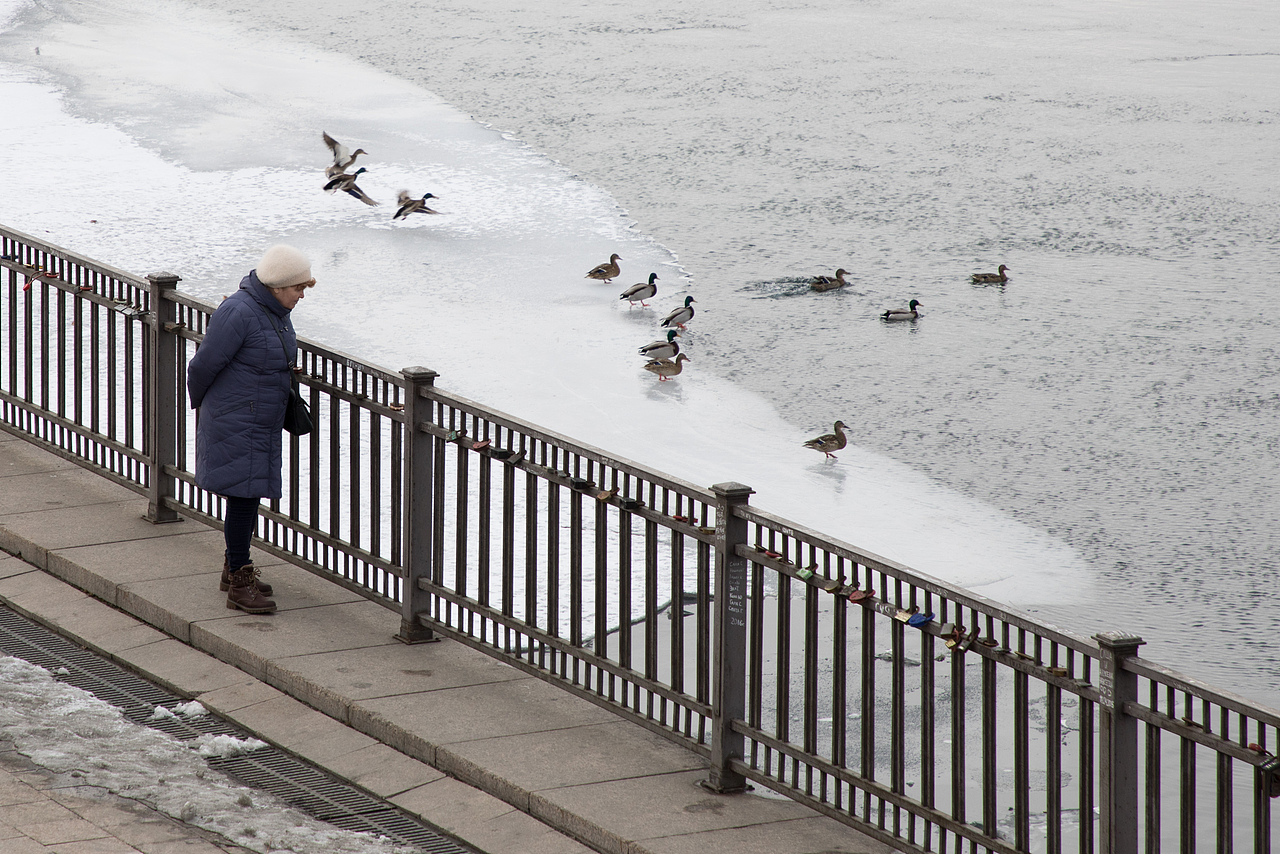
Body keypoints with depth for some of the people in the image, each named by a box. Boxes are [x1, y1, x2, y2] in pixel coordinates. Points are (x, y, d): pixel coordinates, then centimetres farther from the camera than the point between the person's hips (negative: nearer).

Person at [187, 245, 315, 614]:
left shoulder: (276, 311, 7)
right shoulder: (238, 314, -23)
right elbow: (204, 365, -15)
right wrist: (200, 403, 1)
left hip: (264, 423, 9)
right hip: (235, 425, -9)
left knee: (252, 493, 16)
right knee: (243, 495, -8)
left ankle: (235, 567, 31)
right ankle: (239, 583, -3)